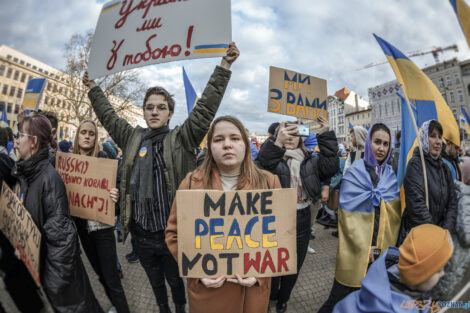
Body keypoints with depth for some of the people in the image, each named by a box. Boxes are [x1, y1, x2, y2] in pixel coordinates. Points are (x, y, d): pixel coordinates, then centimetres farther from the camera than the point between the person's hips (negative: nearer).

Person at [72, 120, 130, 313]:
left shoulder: (102, 158, -10)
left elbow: (113, 187, -14)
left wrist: (115, 197, -35)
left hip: (102, 224, -5)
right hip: (81, 225, 6)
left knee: (111, 276, 1)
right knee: (100, 272, 22)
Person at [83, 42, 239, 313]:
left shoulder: (181, 140, -10)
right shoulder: (132, 138, 3)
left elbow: (205, 109, -16)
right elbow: (108, 116, 17)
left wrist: (224, 68, -19)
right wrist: (94, 88, 24)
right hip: (141, 235, 4)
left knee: (175, 280, 22)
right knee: (155, 281, 27)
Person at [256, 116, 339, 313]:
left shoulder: (311, 160, 3)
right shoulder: (272, 157, -9)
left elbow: (330, 167, -14)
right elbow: (260, 170, -30)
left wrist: (325, 136, -18)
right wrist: (277, 143, -44)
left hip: (302, 222, 3)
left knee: (294, 266, 21)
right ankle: (270, 297, 48)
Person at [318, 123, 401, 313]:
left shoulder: (391, 175, 6)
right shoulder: (355, 172, -9)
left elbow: (395, 213, 5)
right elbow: (349, 215, -12)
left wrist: (389, 244, -6)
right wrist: (363, 246, -13)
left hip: (382, 250, 5)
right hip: (355, 250, -4)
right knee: (341, 297, 6)